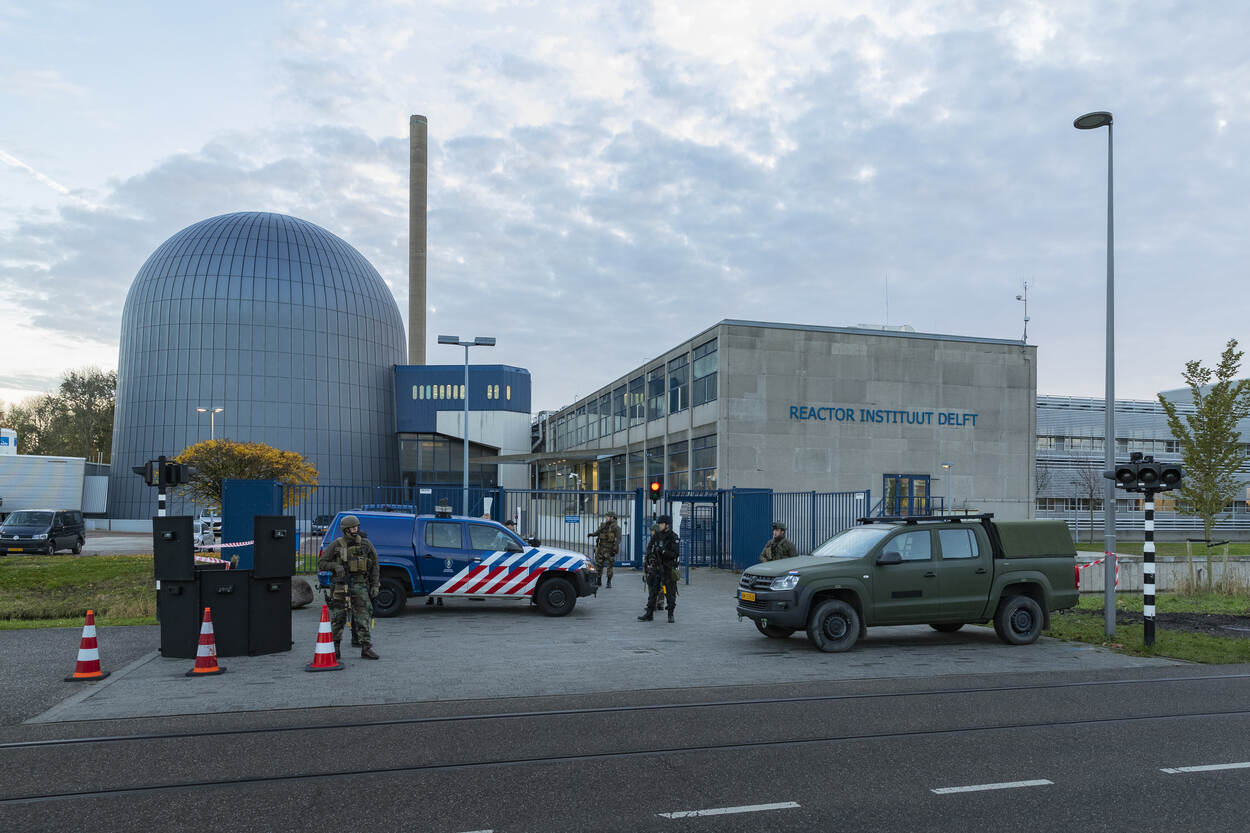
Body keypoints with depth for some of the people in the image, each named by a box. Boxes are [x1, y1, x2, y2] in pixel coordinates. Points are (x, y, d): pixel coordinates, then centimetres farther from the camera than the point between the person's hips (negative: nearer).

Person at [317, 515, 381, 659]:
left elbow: (374, 565, 8)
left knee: (363, 616, -5)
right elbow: (321, 563, 0)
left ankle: (366, 648, -2)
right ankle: (334, 649, 17)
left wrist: (375, 585, 3)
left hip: (359, 585, 1)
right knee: (338, 618, 4)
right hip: (340, 586, -1)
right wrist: (335, 566, -19)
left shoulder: (365, 544, 2)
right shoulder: (336, 545, -2)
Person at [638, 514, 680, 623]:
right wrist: (649, 556, 0)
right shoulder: (656, 535, 3)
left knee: (671, 593, 3)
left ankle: (671, 615, 14)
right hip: (656, 567, 5)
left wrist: (663, 551, -27)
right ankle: (649, 614, 10)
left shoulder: (673, 537, -12)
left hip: (668, 568, -5)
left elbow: (676, 554, -18)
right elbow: (649, 546, 17)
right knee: (652, 591, 5)